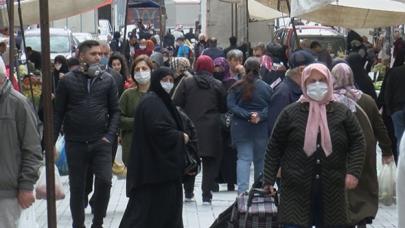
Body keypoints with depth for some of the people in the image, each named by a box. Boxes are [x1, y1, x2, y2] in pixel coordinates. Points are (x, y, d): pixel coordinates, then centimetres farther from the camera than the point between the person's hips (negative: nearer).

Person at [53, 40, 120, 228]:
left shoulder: (107, 80, 4)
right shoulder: (68, 81, 0)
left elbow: (115, 111, 6)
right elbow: (58, 113, 2)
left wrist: (109, 135, -7)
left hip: (101, 142, 0)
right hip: (75, 143, 0)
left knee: (104, 181, -12)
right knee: (77, 187, 7)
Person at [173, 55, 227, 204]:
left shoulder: (187, 83, -3)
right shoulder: (217, 85, -1)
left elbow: (177, 104, -6)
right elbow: (223, 108, 5)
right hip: (211, 129, 0)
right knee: (210, 163, 8)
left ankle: (188, 192, 19)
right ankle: (206, 195, 3)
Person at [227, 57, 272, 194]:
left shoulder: (236, 87, -1)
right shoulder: (266, 87, -3)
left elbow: (231, 106, -9)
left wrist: (247, 115, -14)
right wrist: (260, 116, -15)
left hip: (241, 128, 0)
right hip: (261, 128, 0)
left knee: (243, 158, 0)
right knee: (260, 159, 13)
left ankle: (242, 190, -14)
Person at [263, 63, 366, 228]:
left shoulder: (343, 113, 4)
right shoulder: (291, 113, 1)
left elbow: (357, 142, 7)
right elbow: (274, 148, 4)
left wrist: (353, 172, -7)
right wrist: (269, 179, 1)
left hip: (331, 191, 2)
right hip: (296, 189, -2)